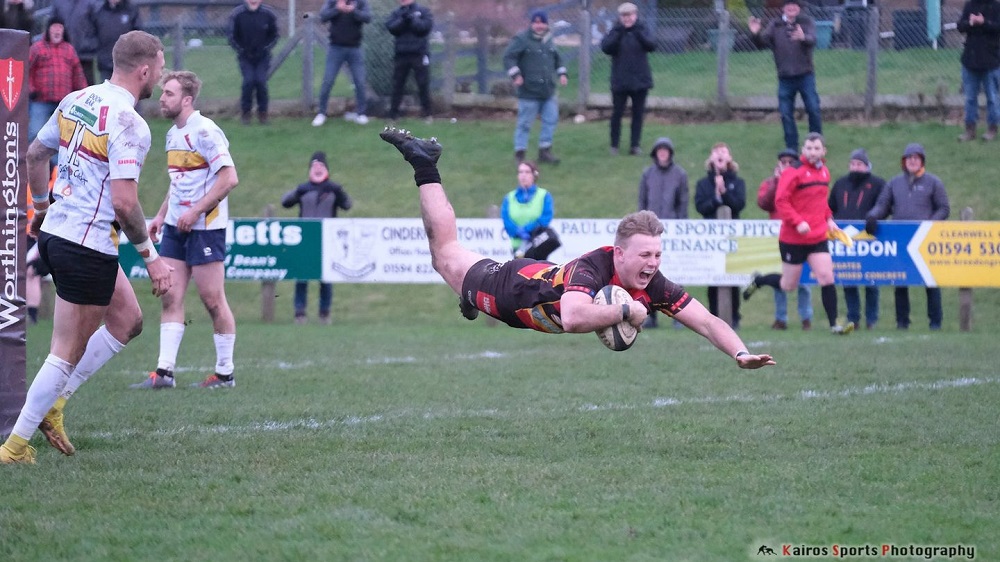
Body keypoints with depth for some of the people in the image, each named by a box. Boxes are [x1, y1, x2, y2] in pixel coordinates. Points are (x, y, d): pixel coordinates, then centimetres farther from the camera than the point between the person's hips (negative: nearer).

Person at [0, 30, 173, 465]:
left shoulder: (76, 101, 7)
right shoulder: (129, 124, -19)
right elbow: (124, 202, -24)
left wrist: (42, 207, 33)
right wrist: (150, 255, -13)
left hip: (54, 231, 9)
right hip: (89, 246, -9)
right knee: (67, 352, 1)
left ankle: (51, 402, 17)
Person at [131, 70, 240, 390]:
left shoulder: (205, 132, -14)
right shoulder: (173, 134, 14)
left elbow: (229, 178, -20)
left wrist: (195, 211, -20)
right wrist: (161, 216, 16)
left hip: (205, 227, -9)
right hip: (175, 226, 9)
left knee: (213, 300, -3)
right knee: (171, 297, 3)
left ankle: (225, 374, 6)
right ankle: (164, 372, 2)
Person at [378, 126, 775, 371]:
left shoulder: (654, 285, -30)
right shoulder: (590, 270, -46)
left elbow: (707, 322, -30)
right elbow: (573, 319, -65)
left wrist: (741, 354, -46)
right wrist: (627, 311, -55)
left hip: (546, 276, 5)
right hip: (511, 287, -5)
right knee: (445, 253, 22)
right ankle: (424, 165, 36)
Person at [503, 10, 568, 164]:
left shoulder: (548, 40, 13)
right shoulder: (522, 39, -9)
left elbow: (557, 58, 27)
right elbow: (508, 57, -14)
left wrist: (562, 73, 14)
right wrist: (516, 75, -23)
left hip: (548, 91, 7)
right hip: (529, 92, -7)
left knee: (551, 120, 6)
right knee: (525, 123, -3)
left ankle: (545, 151, 16)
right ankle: (519, 154, 4)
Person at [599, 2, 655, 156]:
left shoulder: (642, 30, 1)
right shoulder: (615, 32, -1)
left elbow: (652, 45, -14)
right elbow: (605, 47, -15)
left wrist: (638, 32, -26)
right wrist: (618, 33, -25)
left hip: (640, 80, 1)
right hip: (620, 81, -1)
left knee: (638, 113, 5)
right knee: (617, 113, 2)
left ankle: (635, 145, 12)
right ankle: (614, 145, 13)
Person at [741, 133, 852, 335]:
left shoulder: (824, 171, 10)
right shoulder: (794, 172, -13)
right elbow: (781, 200, -17)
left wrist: (829, 219, 10)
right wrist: (797, 222, -25)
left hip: (818, 237, 5)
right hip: (792, 239, -5)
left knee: (826, 278, -7)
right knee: (788, 285, 6)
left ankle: (834, 324, -3)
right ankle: (757, 281, 34)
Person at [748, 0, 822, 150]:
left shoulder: (807, 22, -1)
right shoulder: (775, 25, 6)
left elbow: (812, 39, -19)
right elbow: (762, 42, -2)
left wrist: (803, 37, -44)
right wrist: (755, 34, -26)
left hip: (805, 76, -2)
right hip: (785, 78, 2)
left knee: (813, 110, -2)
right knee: (786, 114, 3)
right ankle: (791, 148, 12)